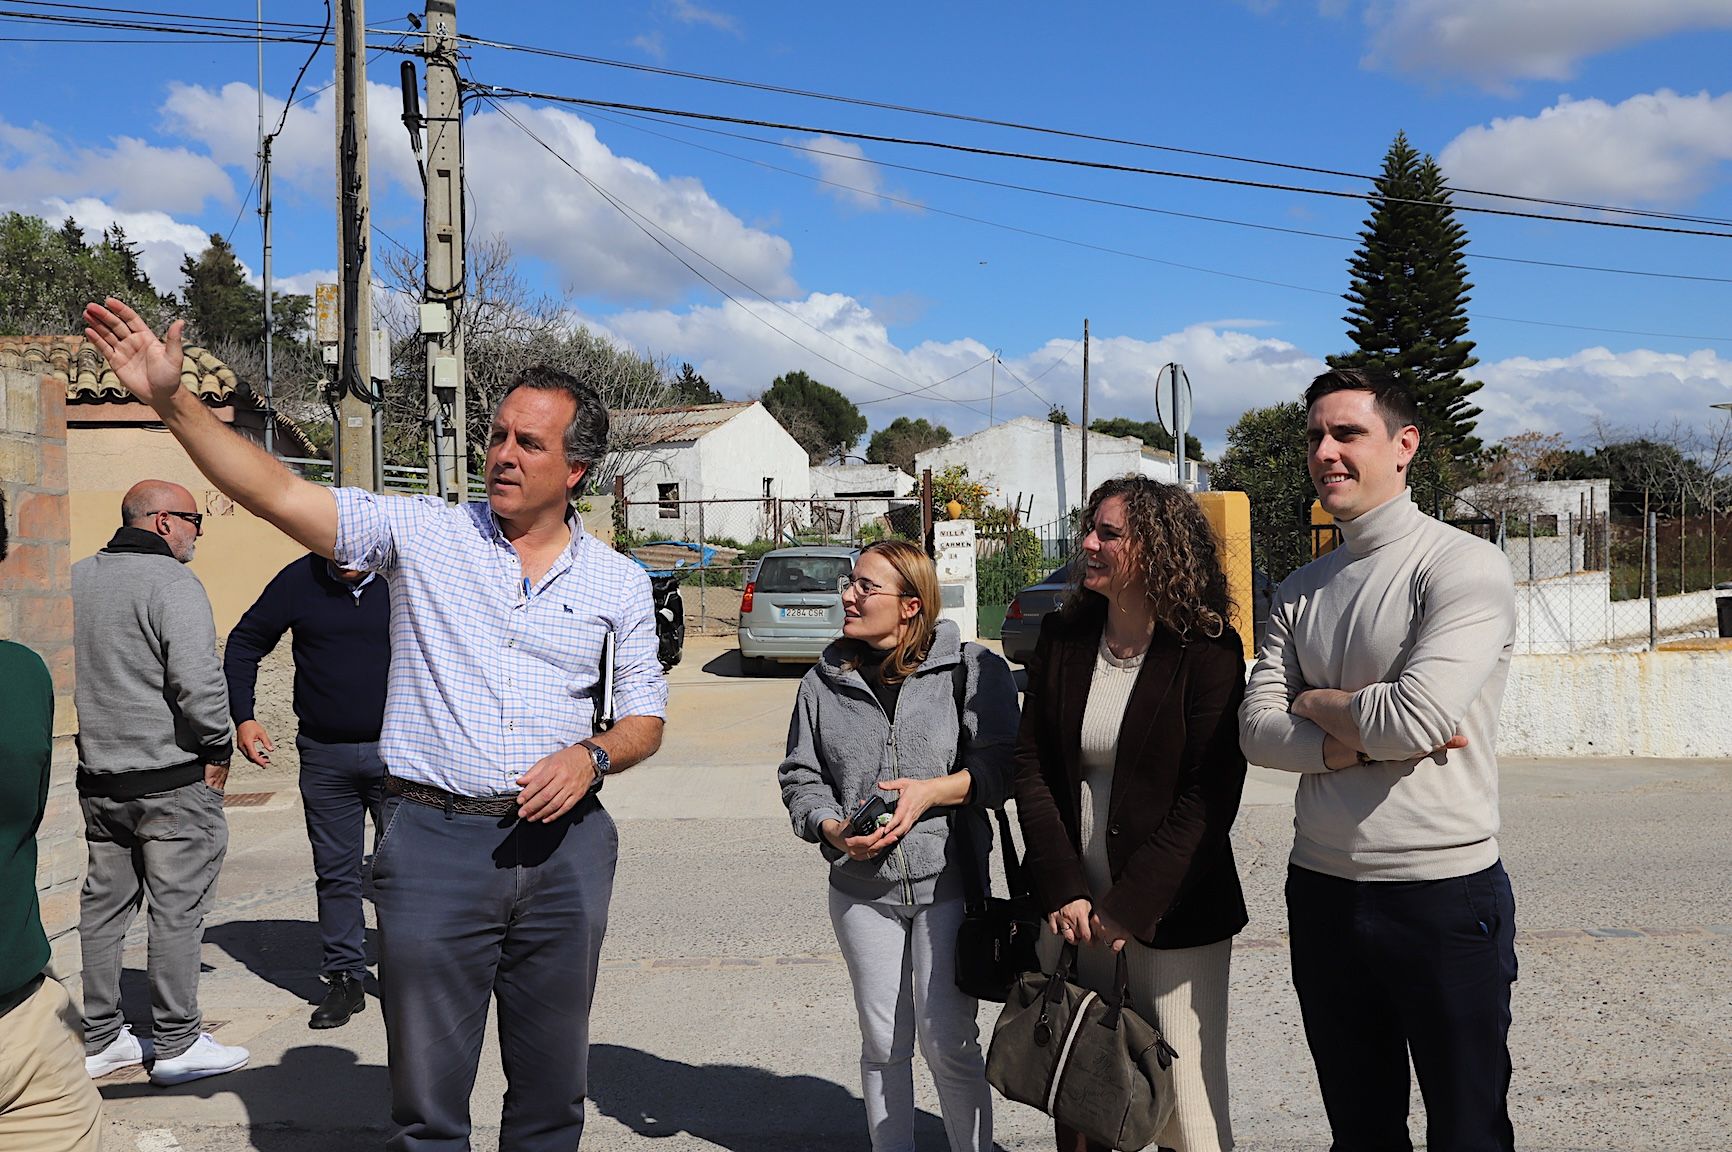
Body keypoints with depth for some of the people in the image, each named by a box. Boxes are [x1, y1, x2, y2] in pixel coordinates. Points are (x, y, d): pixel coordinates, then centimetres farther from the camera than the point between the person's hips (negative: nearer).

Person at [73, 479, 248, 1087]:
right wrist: (217, 748, -10)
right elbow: (198, 680, -24)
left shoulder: (76, 578, 9)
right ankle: (177, 1043, 9)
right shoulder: (171, 582, -15)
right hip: (173, 781, -7)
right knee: (177, 909, 2)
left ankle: (99, 1038, 24)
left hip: (96, 779, 8)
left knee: (102, 905, 15)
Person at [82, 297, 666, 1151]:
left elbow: (645, 719, 11)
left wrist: (591, 756, -10)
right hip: (434, 840, -1)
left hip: (564, 847, 2)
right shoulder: (424, 534, 1)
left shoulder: (618, 583, 6)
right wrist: (172, 400, -16)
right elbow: (278, 494, -7)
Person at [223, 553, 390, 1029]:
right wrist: (242, 717, 2)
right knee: (335, 872, 8)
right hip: (324, 754, 2)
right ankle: (345, 977, 19)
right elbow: (243, 643, 11)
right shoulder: (299, 580, -1)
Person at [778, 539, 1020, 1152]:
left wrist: (931, 791, -18)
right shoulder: (824, 683, 6)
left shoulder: (973, 670, -4)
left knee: (947, 1041, 0)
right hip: (862, 889, 3)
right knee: (883, 1043, 12)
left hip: (948, 881, -3)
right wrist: (833, 829, -9)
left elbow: (1002, 762, -7)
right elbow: (800, 775, 9)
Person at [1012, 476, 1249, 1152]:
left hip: (1172, 919, -4)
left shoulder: (1207, 651, -9)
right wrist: (1062, 890, -7)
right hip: (1071, 913, 4)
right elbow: (1030, 766, 3)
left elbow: (1210, 798, -12)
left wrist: (1128, 909, -15)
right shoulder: (1062, 636, 4)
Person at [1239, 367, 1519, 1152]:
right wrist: (1365, 740, -15)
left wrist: (1315, 704, -5)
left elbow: (1416, 716, -23)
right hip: (1322, 891, 6)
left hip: (1443, 891, -5)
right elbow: (1257, 731, 0)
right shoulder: (1301, 591, 9)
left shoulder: (1464, 566, -10)